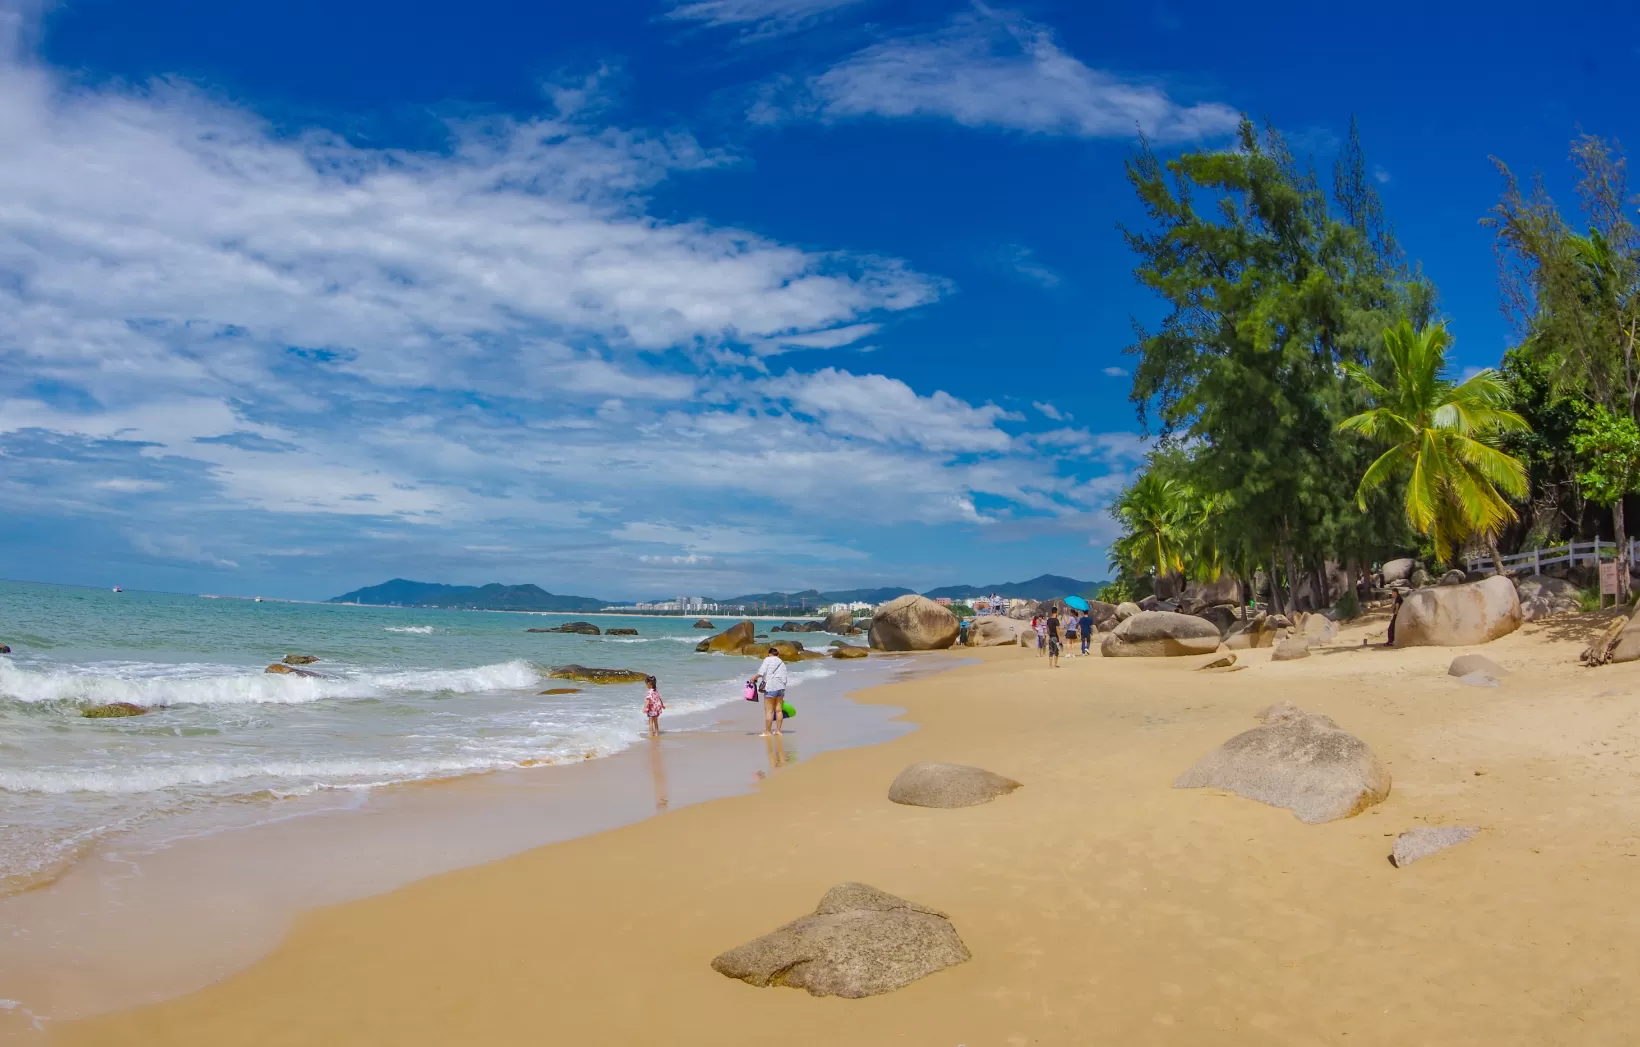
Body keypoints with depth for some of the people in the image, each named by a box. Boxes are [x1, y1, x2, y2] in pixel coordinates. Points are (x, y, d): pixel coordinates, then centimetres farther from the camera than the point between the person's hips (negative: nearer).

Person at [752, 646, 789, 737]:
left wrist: (754, 678, 5)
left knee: (769, 711, -3)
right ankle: (778, 731, 14)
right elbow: (784, 678, 17)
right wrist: (782, 695, 21)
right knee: (778, 710, 10)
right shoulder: (782, 664, 18)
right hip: (781, 687, 7)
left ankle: (767, 732, 0)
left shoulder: (768, 659, 0)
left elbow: (761, 672, -12)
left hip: (770, 687, -6)